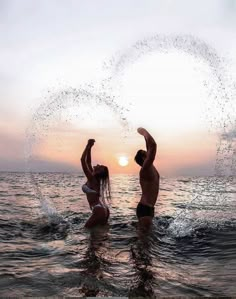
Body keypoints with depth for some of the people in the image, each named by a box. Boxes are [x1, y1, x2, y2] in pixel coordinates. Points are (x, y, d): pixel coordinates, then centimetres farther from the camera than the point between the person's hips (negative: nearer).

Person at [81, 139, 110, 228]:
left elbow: (82, 160, -19)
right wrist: (89, 147, 9)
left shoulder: (91, 179, -15)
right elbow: (88, 161, 13)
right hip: (104, 209, 9)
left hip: (99, 211, -9)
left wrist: (88, 146, -14)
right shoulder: (94, 178, 8)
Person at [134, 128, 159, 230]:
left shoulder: (150, 168, 10)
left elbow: (150, 148, 21)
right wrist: (144, 132, -12)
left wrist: (145, 135, 21)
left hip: (148, 208, 10)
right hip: (144, 209, -10)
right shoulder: (145, 169, -16)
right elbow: (153, 145, -24)